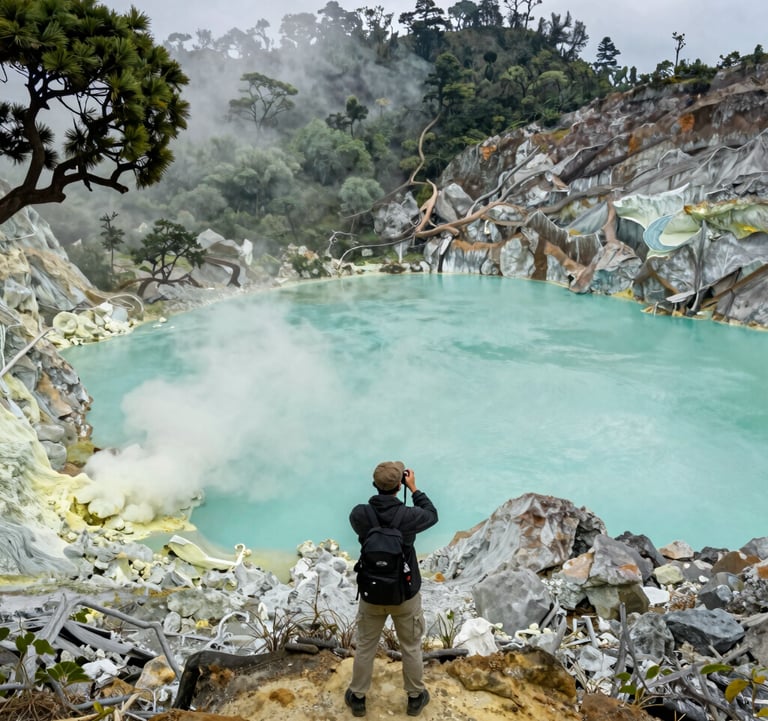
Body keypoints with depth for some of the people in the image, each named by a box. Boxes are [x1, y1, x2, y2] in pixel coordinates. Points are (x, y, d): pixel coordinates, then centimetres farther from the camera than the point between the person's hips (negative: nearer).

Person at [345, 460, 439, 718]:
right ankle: (415, 698, 38)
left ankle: (357, 698, 37)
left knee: (365, 647, 21)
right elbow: (432, 515, -2)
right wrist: (414, 488, 1)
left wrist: (384, 489, 2)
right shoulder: (408, 516, -25)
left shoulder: (359, 514, -18)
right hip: (406, 595, -1)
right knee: (411, 648, 20)